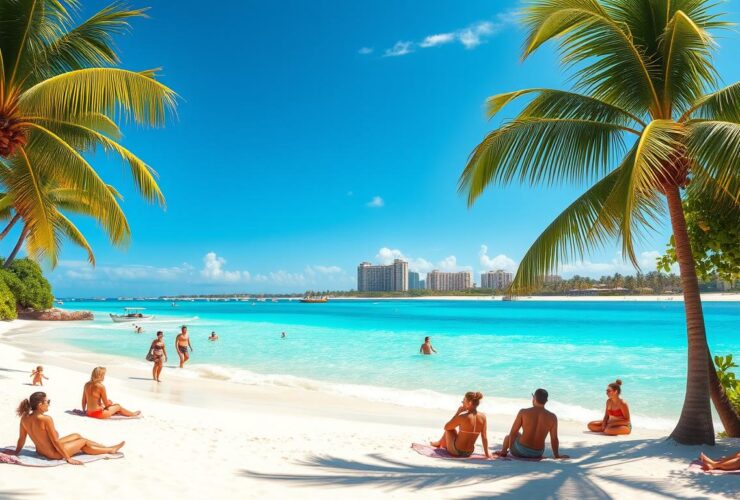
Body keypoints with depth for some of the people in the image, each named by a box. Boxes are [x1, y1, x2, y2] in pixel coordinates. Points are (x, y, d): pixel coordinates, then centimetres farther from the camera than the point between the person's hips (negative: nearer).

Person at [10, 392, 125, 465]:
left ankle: (107, 447, 39)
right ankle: (110, 449, 35)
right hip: (54, 454, -8)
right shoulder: (46, 419, -30)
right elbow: (56, 441, -25)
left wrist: (16, 452, 22)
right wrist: (68, 458, -17)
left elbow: (21, 438, 3)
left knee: (77, 436, 24)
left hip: (40, 451, 9)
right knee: (83, 441, 14)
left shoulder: (25, 418, -8)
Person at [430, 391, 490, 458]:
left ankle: (440, 443, 42)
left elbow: (446, 427, -8)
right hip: (469, 453, 6)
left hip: (456, 452, -6)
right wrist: (487, 454, 6)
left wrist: (458, 412, -7)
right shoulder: (482, 417, -11)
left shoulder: (462, 417, -24)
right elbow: (484, 437, -4)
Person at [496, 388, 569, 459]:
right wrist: (557, 456, 14)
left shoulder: (523, 412, -13)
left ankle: (503, 452, 57)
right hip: (537, 454, 2)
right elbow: (554, 439, -3)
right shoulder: (552, 417, -9)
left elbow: (513, 433, -7)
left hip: (520, 451, -2)